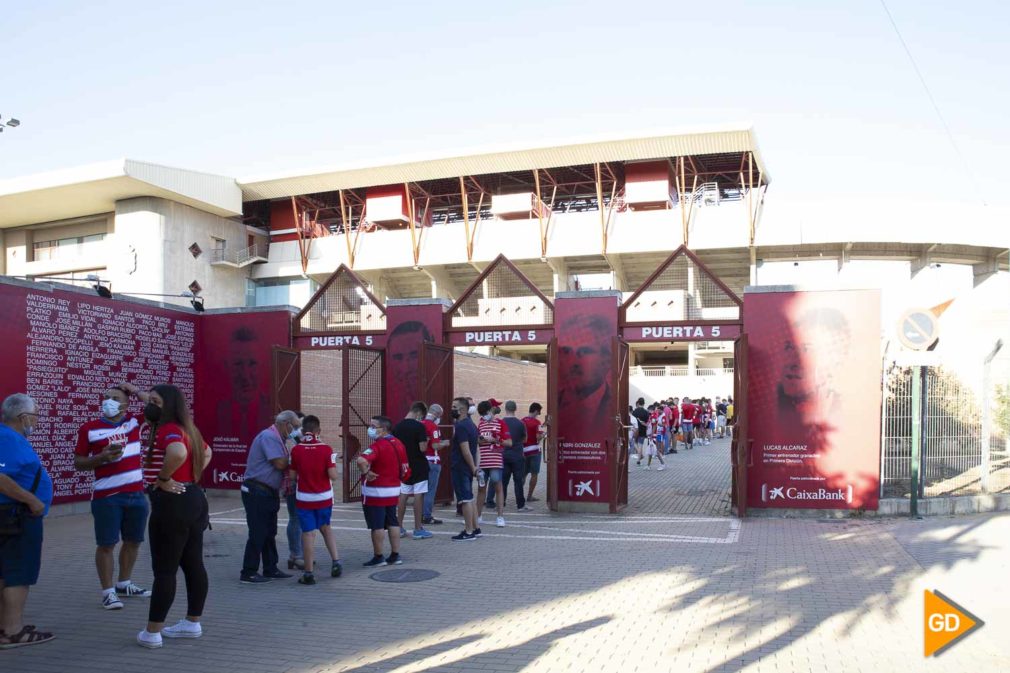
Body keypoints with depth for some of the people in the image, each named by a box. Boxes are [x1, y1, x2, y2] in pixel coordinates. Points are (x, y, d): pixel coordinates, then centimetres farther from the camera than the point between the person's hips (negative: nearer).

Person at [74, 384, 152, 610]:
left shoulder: (134, 421, 6)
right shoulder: (89, 428, -3)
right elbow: (78, 463, 0)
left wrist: (136, 392, 1)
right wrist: (102, 458, -17)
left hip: (136, 494, 4)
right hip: (106, 497, -4)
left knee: (133, 541, 14)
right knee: (106, 544, 0)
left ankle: (124, 584, 30)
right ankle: (108, 592, 9)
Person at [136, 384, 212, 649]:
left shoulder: (168, 429, -16)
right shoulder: (186, 429, 13)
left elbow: (178, 453, -39)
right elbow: (207, 453, 31)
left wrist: (163, 479, -24)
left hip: (172, 503, -10)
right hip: (193, 498, 10)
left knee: (164, 569, -2)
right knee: (193, 565, 13)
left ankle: (152, 633, 6)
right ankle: (192, 623, 22)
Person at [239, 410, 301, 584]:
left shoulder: (276, 438, 15)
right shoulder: (269, 437, -16)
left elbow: (280, 465, 15)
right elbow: (279, 464, -22)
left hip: (267, 492, 10)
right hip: (257, 492, -10)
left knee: (269, 532, 14)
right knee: (258, 533, -6)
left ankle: (270, 569, 21)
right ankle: (248, 573, 1)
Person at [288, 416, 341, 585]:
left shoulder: (296, 450, -8)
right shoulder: (326, 449, -11)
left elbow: (292, 476, -2)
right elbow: (333, 476, -13)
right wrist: (333, 463, 5)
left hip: (304, 498, -1)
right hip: (324, 497, 1)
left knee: (308, 533, 4)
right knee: (325, 527, 22)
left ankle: (309, 573, 6)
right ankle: (335, 561, 12)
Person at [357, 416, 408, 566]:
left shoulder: (378, 446, -19)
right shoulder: (398, 444, 6)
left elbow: (361, 460, -36)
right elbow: (405, 469, 13)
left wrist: (366, 472, -20)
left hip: (375, 491, -8)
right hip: (394, 490, 8)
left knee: (377, 525, 2)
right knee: (392, 523, 14)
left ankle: (378, 557, 9)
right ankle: (395, 555, 18)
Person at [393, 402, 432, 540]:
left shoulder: (397, 427, 3)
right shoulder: (419, 426, -15)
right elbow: (423, 448, -20)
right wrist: (426, 441, 0)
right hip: (418, 466, -6)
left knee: (403, 496, 12)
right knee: (418, 496, 0)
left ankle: (399, 528, 17)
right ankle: (418, 530, 3)